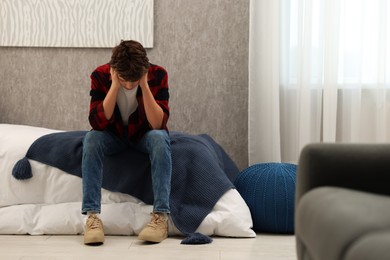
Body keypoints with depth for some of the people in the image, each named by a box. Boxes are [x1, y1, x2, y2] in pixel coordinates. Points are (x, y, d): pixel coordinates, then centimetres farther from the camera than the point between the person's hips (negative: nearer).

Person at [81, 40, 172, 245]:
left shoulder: (158, 74, -22)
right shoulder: (100, 75, -21)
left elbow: (158, 124, -28)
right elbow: (97, 122, -29)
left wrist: (144, 85, -36)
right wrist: (115, 85, -35)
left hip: (145, 134, 0)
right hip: (113, 135, 1)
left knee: (160, 138, -34)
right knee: (91, 139, -31)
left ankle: (161, 216, -35)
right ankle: (92, 216, -32)